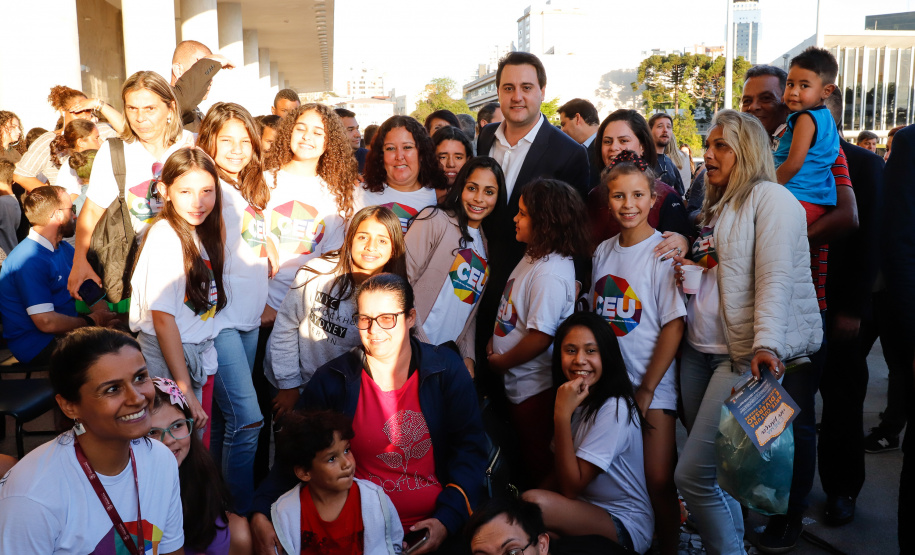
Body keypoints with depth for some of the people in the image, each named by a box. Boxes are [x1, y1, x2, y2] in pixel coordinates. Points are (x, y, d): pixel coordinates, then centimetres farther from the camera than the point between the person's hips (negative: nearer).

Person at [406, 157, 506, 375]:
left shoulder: (488, 242, 15)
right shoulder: (435, 220, -5)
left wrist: (468, 357, 4)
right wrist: (419, 341, -15)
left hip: (451, 355, 6)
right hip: (414, 347, -5)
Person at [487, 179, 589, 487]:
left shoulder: (551, 274, -26)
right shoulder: (534, 256, 4)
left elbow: (540, 337, -26)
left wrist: (502, 361, -14)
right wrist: (495, 342, 4)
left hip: (534, 386, -9)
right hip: (517, 380, 9)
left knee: (536, 455, 8)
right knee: (524, 449, 23)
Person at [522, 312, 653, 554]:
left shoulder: (614, 409, -19)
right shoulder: (576, 401, 5)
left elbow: (571, 487, -21)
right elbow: (560, 473, 7)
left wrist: (562, 415, -26)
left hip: (625, 528, -6)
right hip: (584, 511, 7)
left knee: (533, 502, -30)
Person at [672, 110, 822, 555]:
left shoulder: (770, 198, -5)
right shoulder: (717, 206, 20)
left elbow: (775, 278, -17)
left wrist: (766, 344, -28)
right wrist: (686, 272, 10)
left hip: (742, 355, -8)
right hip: (698, 349, 8)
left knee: (693, 473, -11)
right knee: (714, 467, 13)